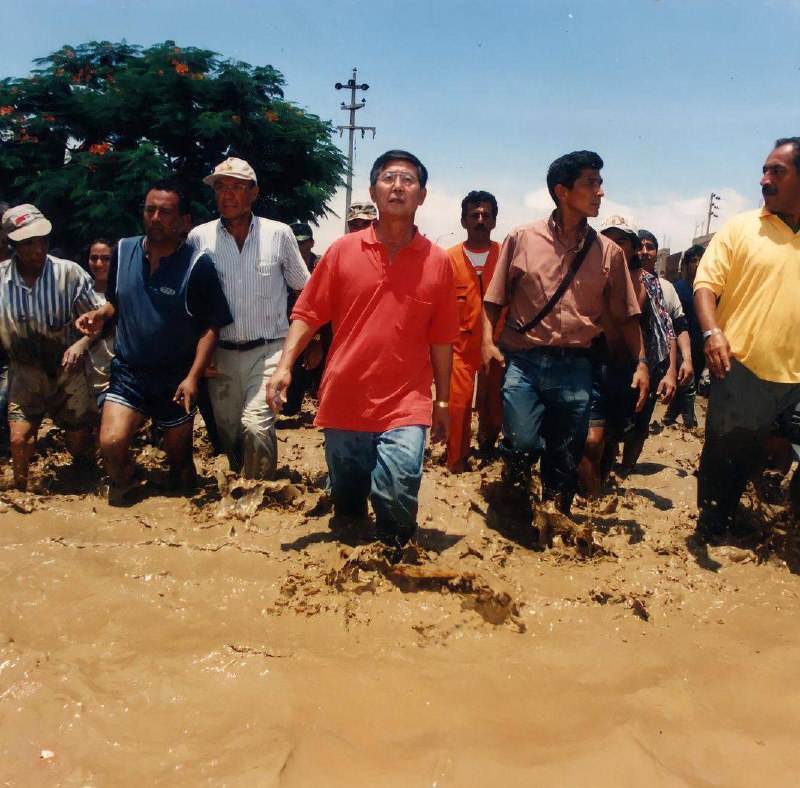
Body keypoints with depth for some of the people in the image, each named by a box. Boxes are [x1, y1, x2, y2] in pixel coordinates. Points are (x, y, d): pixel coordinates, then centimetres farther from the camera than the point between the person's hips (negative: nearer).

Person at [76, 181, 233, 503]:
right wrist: (99, 316, -5)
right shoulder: (124, 250, 2)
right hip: (128, 372, 3)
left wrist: (193, 377, -19)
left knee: (179, 459, 9)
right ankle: (122, 489, 17)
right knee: (111, 444, -17)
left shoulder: (198, 265, -11)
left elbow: (211, 327, -11)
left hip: (176, 379, -2)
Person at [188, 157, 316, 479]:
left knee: (256, 425, -21)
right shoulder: (199, 237, 1)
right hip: (221, 355, 3)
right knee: (230, 435, 10)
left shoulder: (279, 234, -1)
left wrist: (313, 340, 8)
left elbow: (305, 289, 8)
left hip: (269, 352, -2)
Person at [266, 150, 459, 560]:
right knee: (346, 503, 14)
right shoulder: (342, 251, 2)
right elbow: (307, 314, 4)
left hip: (406, 405, -1)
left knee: (397, 492, -19)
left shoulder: (438, 261, 3)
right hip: (345, 402, 1)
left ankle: (393, 558, 10)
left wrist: (442, 401, 10)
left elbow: (441, 338, 7)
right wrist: (284, 365, -9)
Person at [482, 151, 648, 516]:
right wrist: (488, 340, -8)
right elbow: (494, 299, 4)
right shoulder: (522, 238, 2)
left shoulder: (608, 252, 7)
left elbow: (625, 315, 11)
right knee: (523, 444, -15)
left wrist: (641, 362, 4)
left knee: (565, 460, 7)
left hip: (575, 366, 2)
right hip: (523, 359, -2)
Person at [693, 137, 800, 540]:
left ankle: (727, 518, 25)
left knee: (746, 458, 7)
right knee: (723, 453, 6)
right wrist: (712, 332, -20)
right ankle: (710, 529, 22)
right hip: (741, 366, -2)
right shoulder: (740, 228, 2)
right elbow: (706, 283, -4)